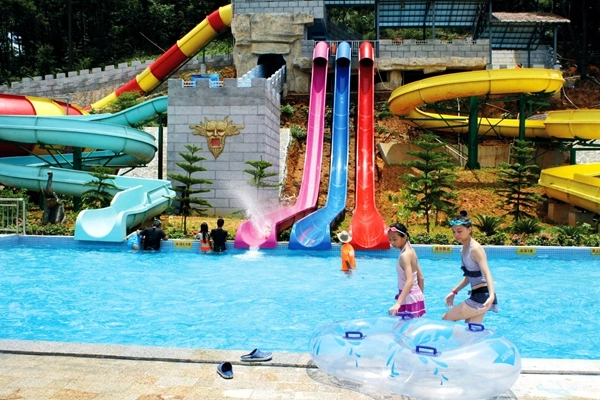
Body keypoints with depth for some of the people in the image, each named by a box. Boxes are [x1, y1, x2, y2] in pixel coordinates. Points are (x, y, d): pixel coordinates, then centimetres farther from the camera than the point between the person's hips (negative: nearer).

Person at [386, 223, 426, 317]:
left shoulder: (405, 255, -19)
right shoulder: (411, 251, 8)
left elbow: (410, 281, -30)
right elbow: (421, 278, 14)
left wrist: (398, 303, -38)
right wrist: (420, 296, 22)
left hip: (409, 299, -9)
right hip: (415, 296, 9)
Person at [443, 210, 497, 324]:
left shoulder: (475, 248, -16)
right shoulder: (464, 249, 11)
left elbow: (487, 274, -27)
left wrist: (491, 296, -42)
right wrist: (454, 292, 24)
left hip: (482, 296, -9)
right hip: (476, 295, 9)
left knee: (446, 318, -3)